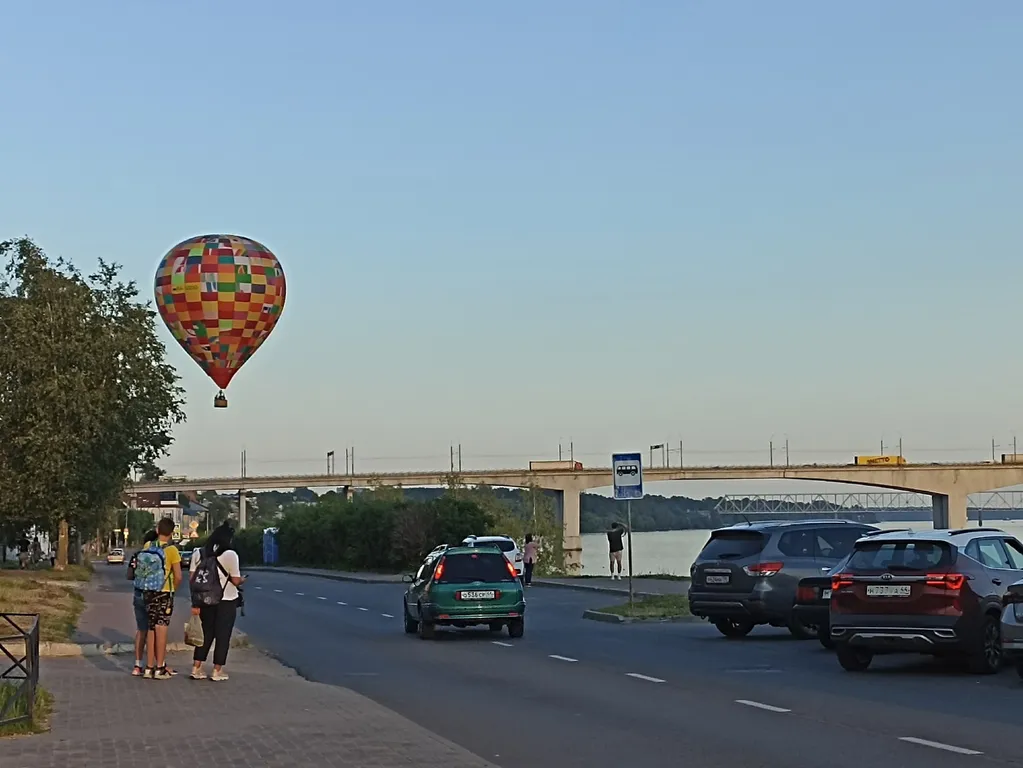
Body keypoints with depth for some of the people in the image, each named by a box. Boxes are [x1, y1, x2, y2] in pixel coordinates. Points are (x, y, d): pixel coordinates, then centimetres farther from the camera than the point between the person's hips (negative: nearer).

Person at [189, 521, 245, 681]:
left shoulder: (199, 554, 5)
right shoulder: (230, 554, -11)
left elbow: (192, 578, 2)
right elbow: (235, 580, -12)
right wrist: (242, 580, 11)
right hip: (226, 601, -5)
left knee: (206, 634, 14)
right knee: (222, 636, 5)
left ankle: (196, 669, 13)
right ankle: (217, 671, 7)